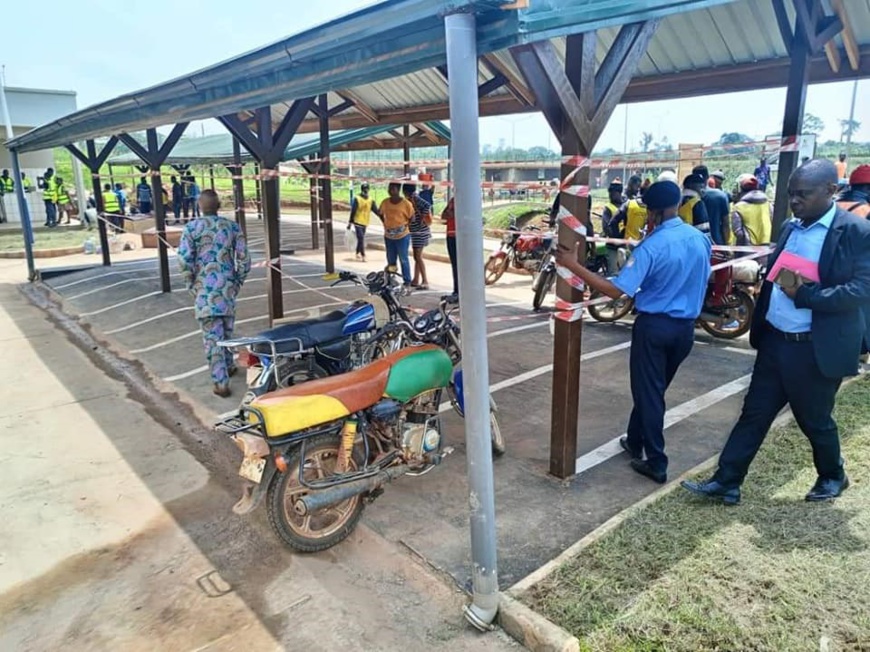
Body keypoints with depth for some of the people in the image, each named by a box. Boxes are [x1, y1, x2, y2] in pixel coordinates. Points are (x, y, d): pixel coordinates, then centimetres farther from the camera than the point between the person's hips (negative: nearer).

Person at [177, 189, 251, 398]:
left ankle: (220, 382, -2)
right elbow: (244, 258, 1)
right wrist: (238, 282, 11)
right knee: (227, 330, 20)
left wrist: (191, 285, 3)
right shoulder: (232, 226, 3)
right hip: (227, 287, 3)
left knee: (212, 335, -2)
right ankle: (228, 366, 36)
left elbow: (184, 261, -10)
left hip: (204, 289, -3)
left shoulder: (191, 228, -4)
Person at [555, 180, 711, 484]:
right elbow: (700, 280, 14)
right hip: (686, 326, 7)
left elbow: (616, 290, -25)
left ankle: (657, 464, 11)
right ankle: (635, 442, 36)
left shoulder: (651, 247, -19)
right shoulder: (701, 239, 1)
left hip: (654, 326, -6)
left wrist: (573, 265, -24)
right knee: (653, 388, 21)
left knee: (648, 392, 5)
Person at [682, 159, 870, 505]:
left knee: (815, 420, 13)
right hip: (775, 341, 6)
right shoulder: (790, 227, 9)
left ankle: (833, 476, 41)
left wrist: (803, 295, -27)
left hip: (815, 349, -6)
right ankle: (725, 482, 17)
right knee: (753, 414, 9)